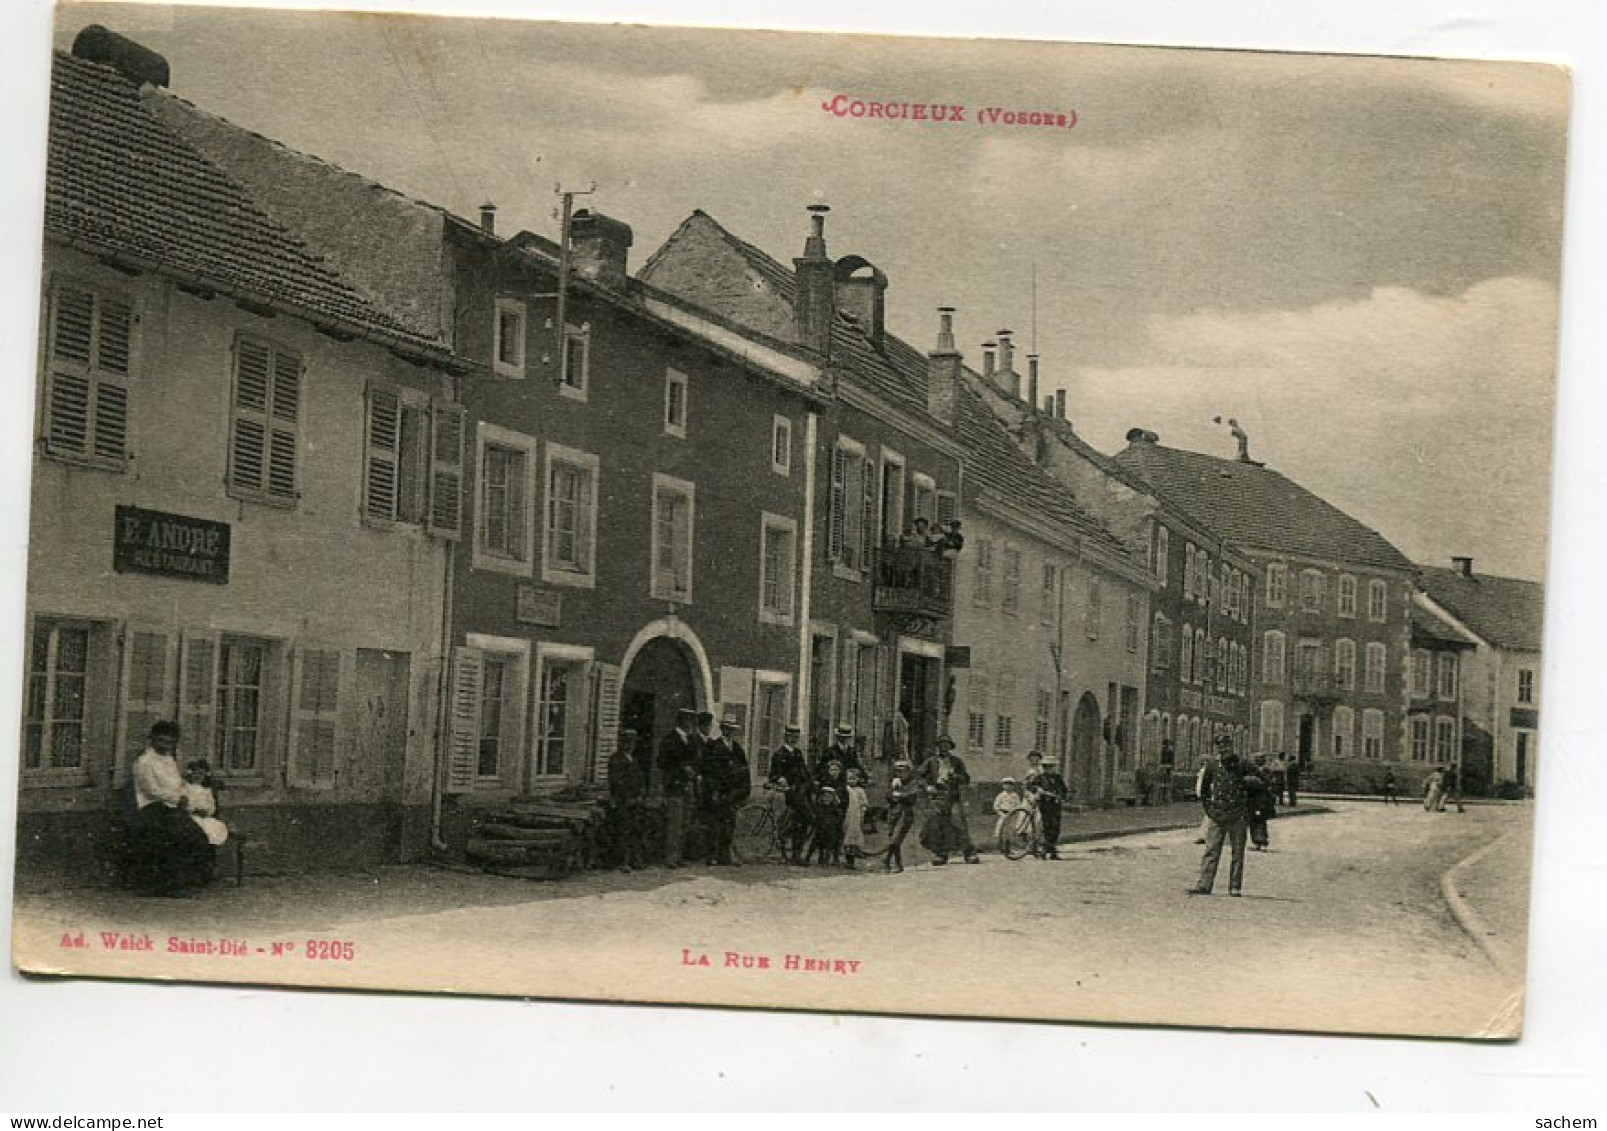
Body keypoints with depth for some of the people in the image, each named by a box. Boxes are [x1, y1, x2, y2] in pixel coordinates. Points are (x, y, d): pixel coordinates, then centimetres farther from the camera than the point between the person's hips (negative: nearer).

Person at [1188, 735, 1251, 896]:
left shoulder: (1242, 766, 0)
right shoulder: (1212, 768, 6)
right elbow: (1203, 790, 18)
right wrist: (1208, 807, 5)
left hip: (1238, 817, -1)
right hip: (1217, 816, 1)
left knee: (1237, 853, 4)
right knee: (1211, 851, -4)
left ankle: (1235, 887, 9)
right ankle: (1204, 884, -5)